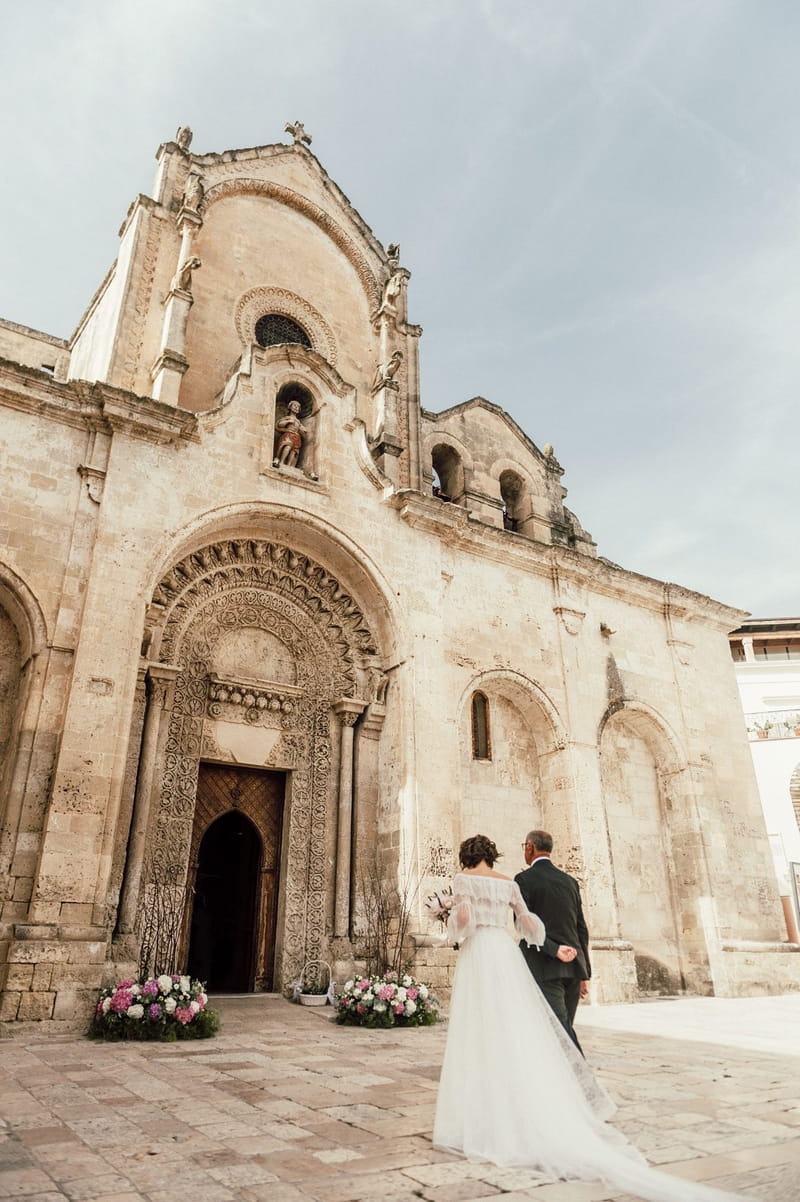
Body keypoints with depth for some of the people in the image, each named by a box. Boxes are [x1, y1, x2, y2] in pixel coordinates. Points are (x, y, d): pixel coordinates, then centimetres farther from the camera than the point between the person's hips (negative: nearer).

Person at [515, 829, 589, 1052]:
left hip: (544, 967, -6)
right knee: (562, 1029, 16)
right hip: (573, 966, 6)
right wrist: (583, 974, 17)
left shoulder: (524, 879, -4)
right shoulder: (570, 881, 13)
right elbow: (582, 929, 14)